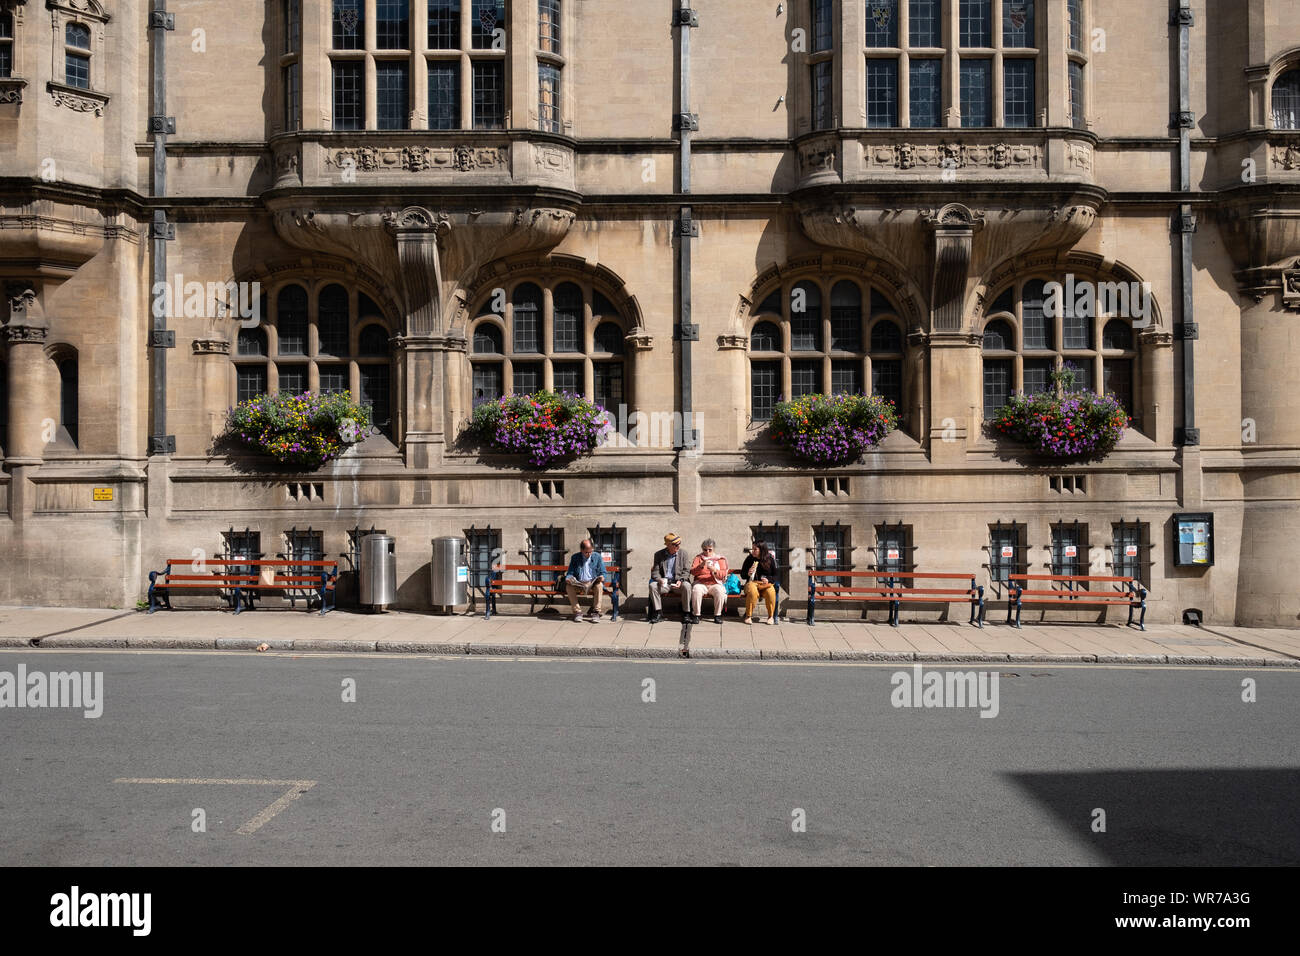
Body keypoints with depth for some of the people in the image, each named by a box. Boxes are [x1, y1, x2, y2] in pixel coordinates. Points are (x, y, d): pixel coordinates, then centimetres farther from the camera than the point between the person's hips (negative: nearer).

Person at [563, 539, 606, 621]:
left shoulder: (597, 557, 5)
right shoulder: (575, 558, 7)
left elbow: (603, 572, 6)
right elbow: (570, 573, 9)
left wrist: (602, 577, -18)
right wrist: (568, 578, -15)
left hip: (592, 584, -1)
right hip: (578, 584, 1)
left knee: (599, 585, -35)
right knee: (568, 587, -29)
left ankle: (596, 612, -28)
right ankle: (577, 612, -22)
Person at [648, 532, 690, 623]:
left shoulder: (683, 554, 4)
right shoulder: (659, 555, 5)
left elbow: (686, 571, 3)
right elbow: (655, 571, 3)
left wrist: (680, 580, -17)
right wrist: (659, 579, -20)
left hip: (678, 582, -1)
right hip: (664, 583, 1)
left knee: (687, 586, -33)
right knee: (652, 585, -28)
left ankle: (686, 613, -19)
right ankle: (658, 614, -20)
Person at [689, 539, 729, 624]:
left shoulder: (720, 559, 12)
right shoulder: (698, 558, 13)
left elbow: (723, 575, 0)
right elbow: (692, 571, -1)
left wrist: (714, 570, -20)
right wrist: (701, 566, -20)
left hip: (715, 584, 0)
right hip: (701, 583, 0)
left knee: (720, 591, -33)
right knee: (696, 590, -34)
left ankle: (717, 615, -20)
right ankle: (696, 615, -23)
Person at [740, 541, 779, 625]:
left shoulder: (770, 559, 3)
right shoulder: (749, 559, 3)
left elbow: (775, 576, 9)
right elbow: (742, 575, 10)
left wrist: (768, 580, -12)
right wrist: (748, 574, -13)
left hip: (766, 583, 0)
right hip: (752, 582, 0)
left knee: (770, 592, -35)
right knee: (752, 591, -37)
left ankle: (771, 616, -13)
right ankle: (748, 616, -23)